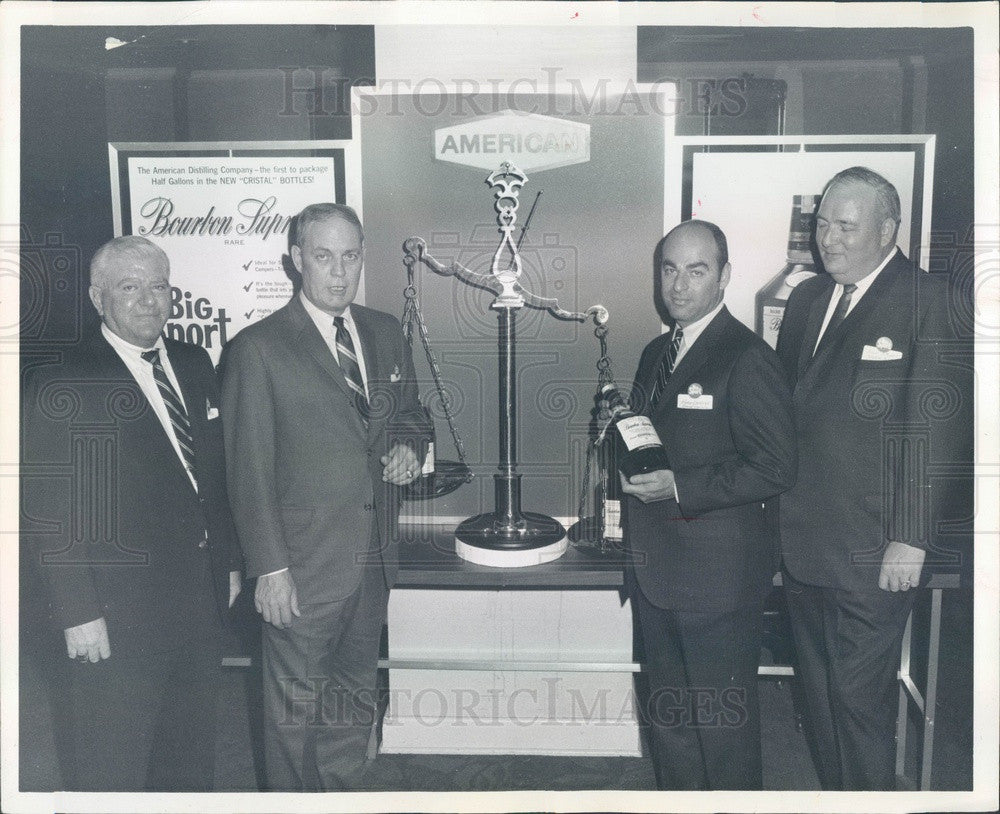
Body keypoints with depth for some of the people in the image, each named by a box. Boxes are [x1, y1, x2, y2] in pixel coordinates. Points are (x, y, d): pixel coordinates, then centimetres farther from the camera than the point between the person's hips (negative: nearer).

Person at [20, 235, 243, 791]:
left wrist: (229, 561, 12)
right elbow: (48, 519, -12)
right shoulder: (60, 386, -12)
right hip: (119, 615, -6)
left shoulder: (195, 365, 7)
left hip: (201, 599, 6)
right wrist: (77, 613, -14)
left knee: (193, 757, 22)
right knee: (114, 770, 11)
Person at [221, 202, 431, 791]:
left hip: (375, 559, 5)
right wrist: (269, 569, -14)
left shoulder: (388, 332, 6)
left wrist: (410, 448, -4)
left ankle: (344, 791, 42)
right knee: (296, 709, 12)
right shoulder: (259, 348, -11)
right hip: (303, 566, -5)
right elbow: (250, 471, -11)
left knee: (355, 697, 21)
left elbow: (410, 413, 19)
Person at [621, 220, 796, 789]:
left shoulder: (748, 359, -14)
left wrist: (679, 488, -22)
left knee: (723, 719, 8)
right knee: (668, 713, 22)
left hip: (719, 576, -8)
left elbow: (776, 467, -18)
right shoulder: (657, 353, 12)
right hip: (656, 570, 8)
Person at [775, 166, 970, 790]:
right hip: (801, 542, 7)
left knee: (861, 698, 5)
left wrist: (910, 538, -16)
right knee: (821, 695, 19)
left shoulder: (928, 300, -9)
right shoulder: (807, 299, 12)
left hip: (873, 552, -6)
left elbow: (933, 427, -14)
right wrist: (777, 514, 8)